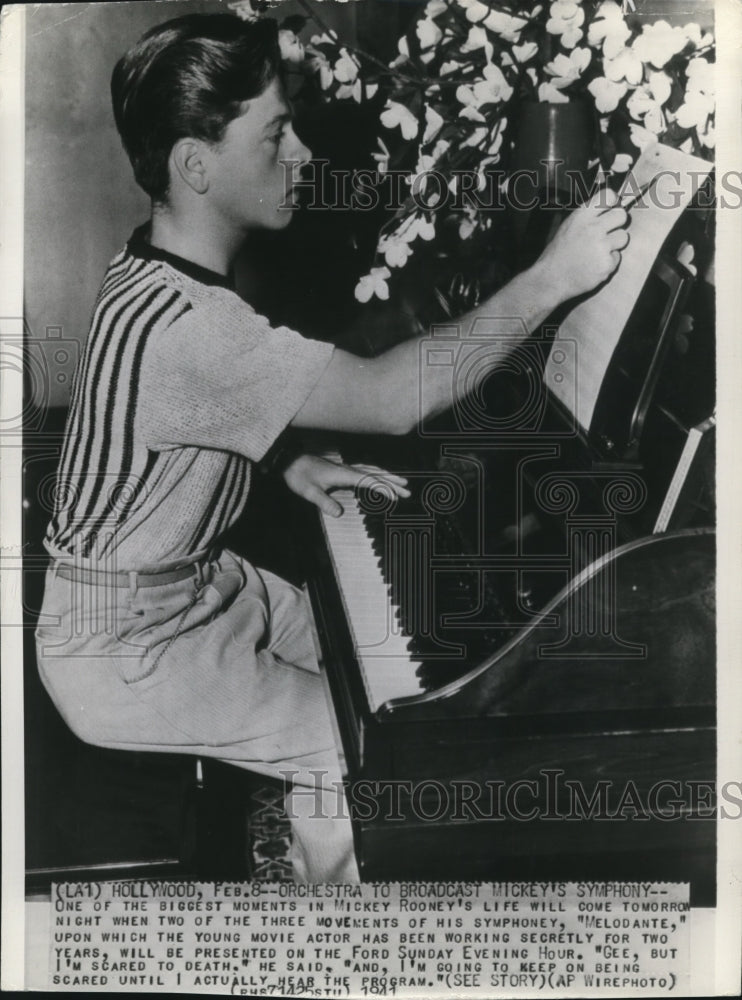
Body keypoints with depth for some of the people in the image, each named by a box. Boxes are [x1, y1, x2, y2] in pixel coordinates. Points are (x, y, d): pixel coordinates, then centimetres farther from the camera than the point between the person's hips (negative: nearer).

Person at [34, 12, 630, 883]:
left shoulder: (165, 271, -1)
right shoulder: (175, 323, -34)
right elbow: (393, 396, -36)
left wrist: (288, 464, -1)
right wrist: (550, 278, -30)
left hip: (184, 580, 9)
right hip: (124, 651, -9)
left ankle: (298, 842, 32)